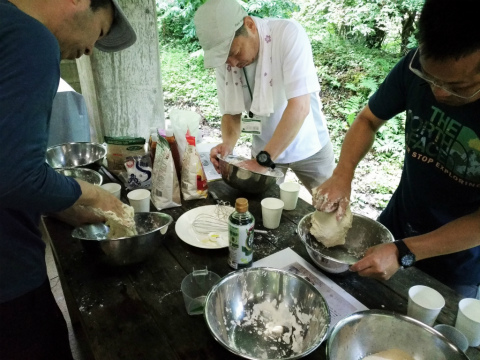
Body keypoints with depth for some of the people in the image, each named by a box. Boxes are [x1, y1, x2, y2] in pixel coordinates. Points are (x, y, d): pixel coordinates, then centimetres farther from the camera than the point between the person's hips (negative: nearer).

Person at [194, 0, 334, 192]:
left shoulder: (288, 34, -24)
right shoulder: (223, 57, -10)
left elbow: (299, 107, -31)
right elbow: (231, 112, -3)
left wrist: (264, 159, -33)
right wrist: (228, 144, -23)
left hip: (308, 146, -3)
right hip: (264, 148, 3)